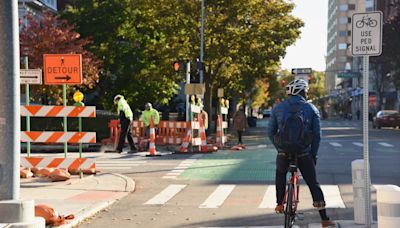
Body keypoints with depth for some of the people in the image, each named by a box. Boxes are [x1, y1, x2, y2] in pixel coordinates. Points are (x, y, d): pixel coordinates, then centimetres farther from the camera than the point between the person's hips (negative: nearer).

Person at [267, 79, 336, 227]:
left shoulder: (278, 108, 4)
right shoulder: (312, 109, 2)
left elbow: (271, 132, 6)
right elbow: (317, 135, 1)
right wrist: (313, 154, 11)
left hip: (283, 153, 1)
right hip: (304, 154, -1)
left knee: (280, 177, 30)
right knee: (313, 183, 9)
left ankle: (279, 204, 28)